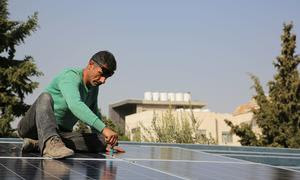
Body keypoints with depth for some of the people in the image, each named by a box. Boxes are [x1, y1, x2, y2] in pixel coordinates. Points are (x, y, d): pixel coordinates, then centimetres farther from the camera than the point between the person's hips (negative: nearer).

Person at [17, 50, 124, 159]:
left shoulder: (94, 87, 10)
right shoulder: (71, 76, -17)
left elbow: (94, 116, 23)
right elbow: (75, 105, -37)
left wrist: (106, 143, 8)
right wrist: (103, 128, -47)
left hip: (60, 133, 7)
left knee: (101, 141, -17)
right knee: (46, 97, -33)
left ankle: (38, 144, -23)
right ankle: (50, 142, -56)